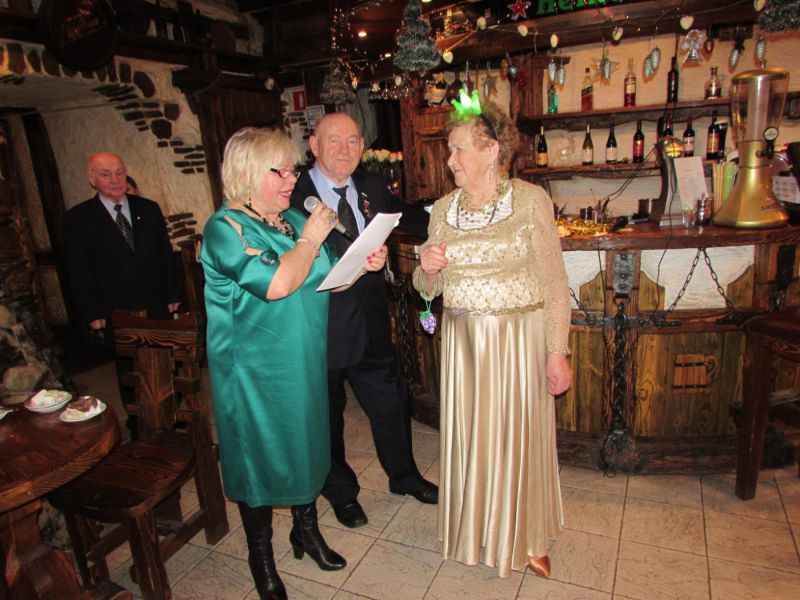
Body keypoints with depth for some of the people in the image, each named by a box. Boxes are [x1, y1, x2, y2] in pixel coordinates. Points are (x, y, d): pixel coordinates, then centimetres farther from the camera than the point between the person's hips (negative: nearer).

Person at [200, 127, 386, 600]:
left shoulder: (295, 219, 6)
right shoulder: (225, 228, -15)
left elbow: (326, 275, 14)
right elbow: (278, 283, -30)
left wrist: (363, 262, -5)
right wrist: (310, 239, -17)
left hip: (306, 362, 6)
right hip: (255, 371, -6)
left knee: (308, 445, 18)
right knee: (260, 455, 10)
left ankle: (307, 530, 42)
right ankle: (261, 556, 33)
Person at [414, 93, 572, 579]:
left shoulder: (531, 199, -7)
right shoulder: (444, 209, 5)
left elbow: (555, 282, -9)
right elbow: (430, 288, 10)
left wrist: (557, 351, -12)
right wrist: (427, 270, -13)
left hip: (521, 338, -3)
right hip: (463, 339, 4)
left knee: (520, 438, 9)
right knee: (469, 436, 14)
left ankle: (528, 539, 35)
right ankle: (475, 529, 40)